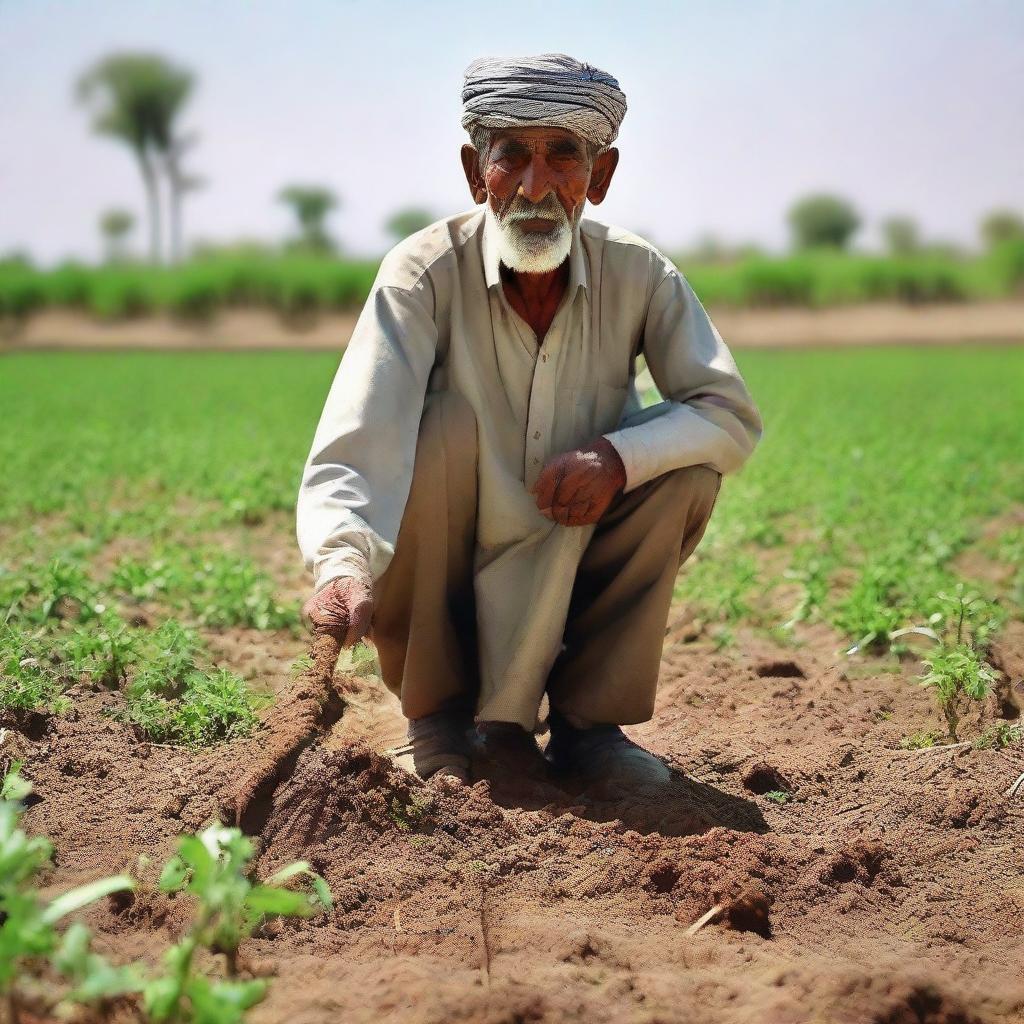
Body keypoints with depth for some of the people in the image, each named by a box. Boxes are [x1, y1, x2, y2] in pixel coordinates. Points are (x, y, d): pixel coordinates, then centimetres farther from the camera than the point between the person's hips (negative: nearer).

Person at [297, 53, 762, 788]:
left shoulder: (638, 276, -11)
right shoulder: (428, 272, -20)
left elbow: (734, 416, -13)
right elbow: (354, 435, -33)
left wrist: (618, 455, -32)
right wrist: (342, 567, -52)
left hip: (571, 577, 2)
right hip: (440, 585, -2)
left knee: (689, 460, -20)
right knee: (446, 420, -29)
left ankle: (588, 720, -4)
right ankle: (437, 713, -9)